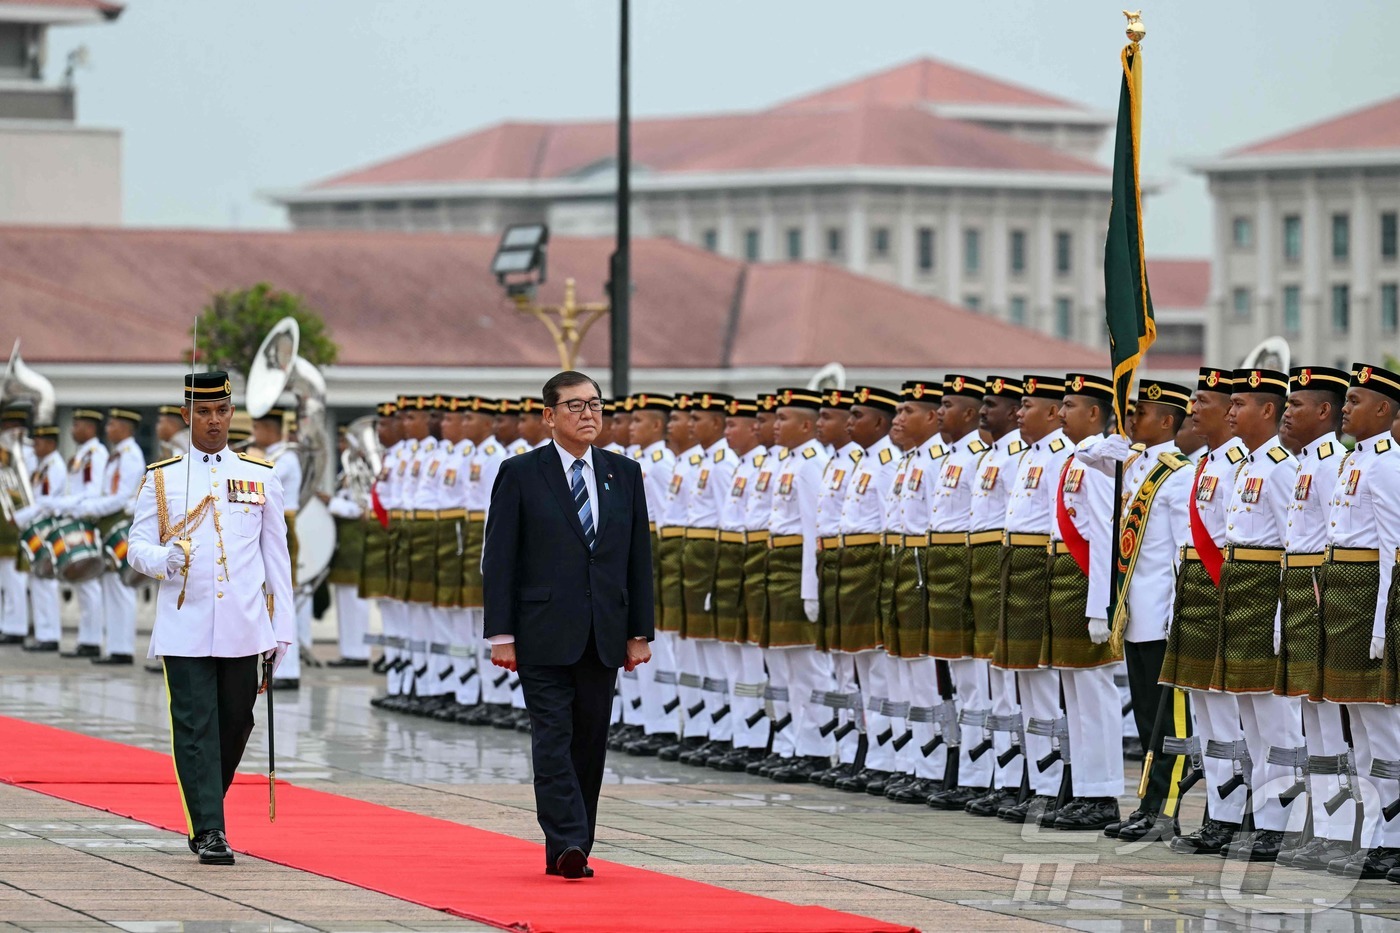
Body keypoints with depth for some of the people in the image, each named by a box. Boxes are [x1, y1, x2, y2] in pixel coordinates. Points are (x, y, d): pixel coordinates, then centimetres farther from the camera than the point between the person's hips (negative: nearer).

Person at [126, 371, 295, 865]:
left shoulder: (261, 477, 9)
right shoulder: (161, 478, 5)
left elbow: (276, 557, 11)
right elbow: (137, 546, 2)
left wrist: (281, 630, 8)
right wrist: (164, 558, -22)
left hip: (243, 632, 2)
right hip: (185, 631, -2)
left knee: (234, 728, 9)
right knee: (196, 730, -8)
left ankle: (206, 810, 31)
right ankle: (209, 830, -8)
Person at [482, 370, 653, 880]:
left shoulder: (625, 474, 11)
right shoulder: (519, 474, 0)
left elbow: (639, 557, 12)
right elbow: (498, 559, -2)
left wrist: (640, 632, 7)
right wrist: (501, 634, -9)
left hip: (603, 636, 4)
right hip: (544, 635, -4)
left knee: (589, 742, 6)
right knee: (553, 737, -11)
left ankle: (567, 852, 12)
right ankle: (568, 844, -18)